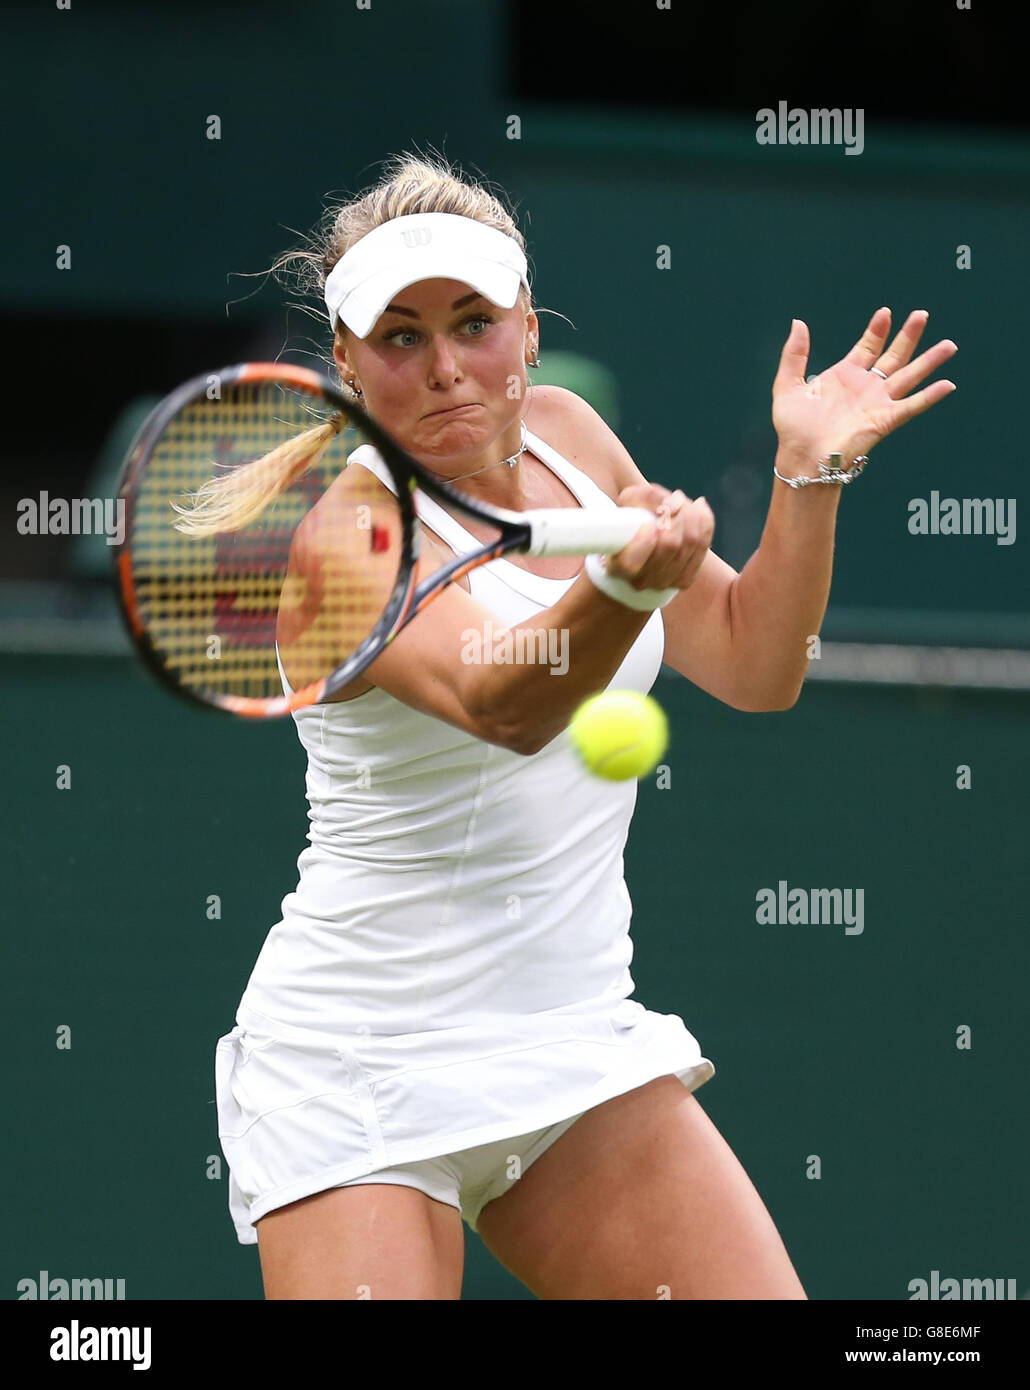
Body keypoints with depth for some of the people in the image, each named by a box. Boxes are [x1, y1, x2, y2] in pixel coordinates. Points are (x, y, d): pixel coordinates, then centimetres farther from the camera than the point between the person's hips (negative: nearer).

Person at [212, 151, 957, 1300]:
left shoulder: (564, 434, 7)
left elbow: (752, 665, 14)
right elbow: (501, 702, -33)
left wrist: (809, 472, 1)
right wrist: (626, 582, -51)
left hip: (578, 1050, 6)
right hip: (356, 1076, -6)